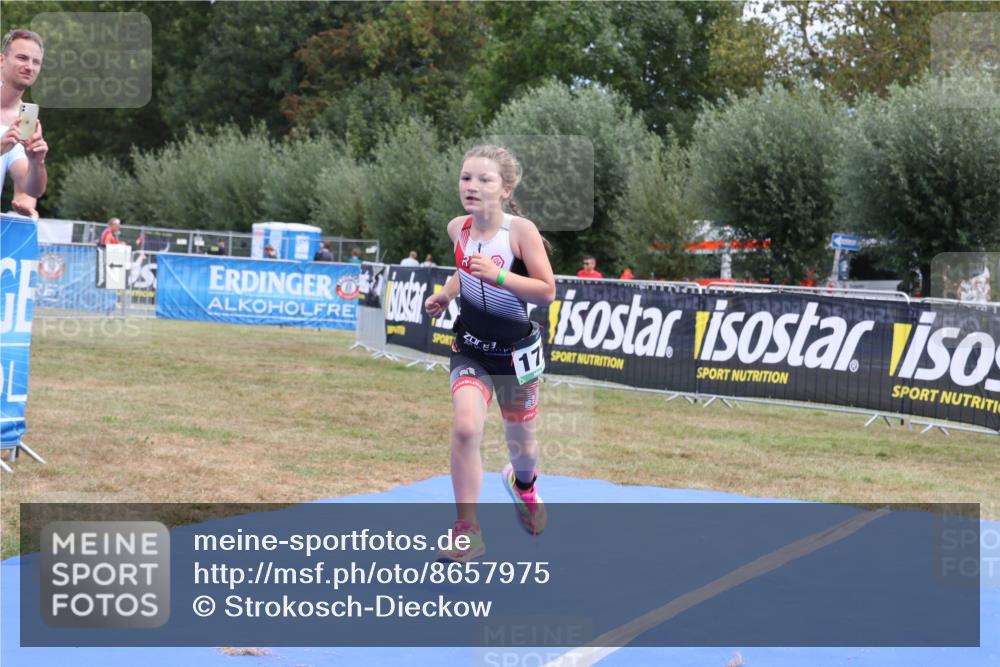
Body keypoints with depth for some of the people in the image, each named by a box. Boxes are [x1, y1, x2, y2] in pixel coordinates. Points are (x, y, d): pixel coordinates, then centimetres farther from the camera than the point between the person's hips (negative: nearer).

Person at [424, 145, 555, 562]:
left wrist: (498, 275, -28)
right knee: (465, 427, -23)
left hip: (515, 350, -2)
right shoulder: (457, 228, -4)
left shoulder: (520, 230, -17)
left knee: (520, 442, 16)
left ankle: (523, 483, 55)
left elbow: (546, 292, -17)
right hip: (470, 348, 2)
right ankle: (467, 531, -14)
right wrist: (444, 296, 1)